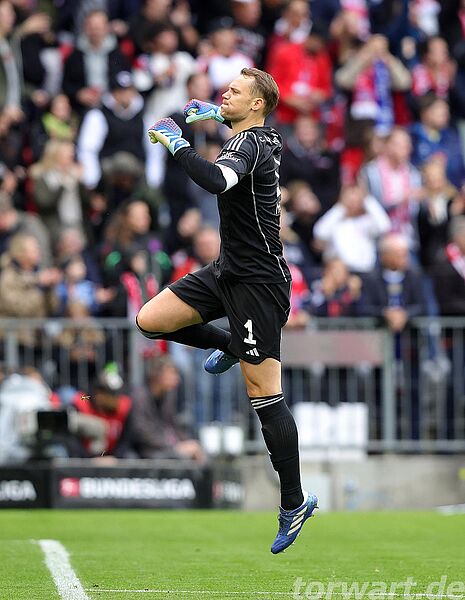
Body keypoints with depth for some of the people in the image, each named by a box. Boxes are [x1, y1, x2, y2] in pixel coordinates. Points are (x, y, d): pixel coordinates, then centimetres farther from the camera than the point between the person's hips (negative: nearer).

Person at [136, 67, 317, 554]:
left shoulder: (249, 144, -20)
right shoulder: (262, 137, 8)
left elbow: (216, 180, -42)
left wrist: (176, 143, -31)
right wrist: (217, 115, 31)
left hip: (257, 283, -9)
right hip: (228, 271, 9)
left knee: (264, 395, -7)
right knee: (150, 321, 4)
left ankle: (294, 504, 0)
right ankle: (230, 348, 27)